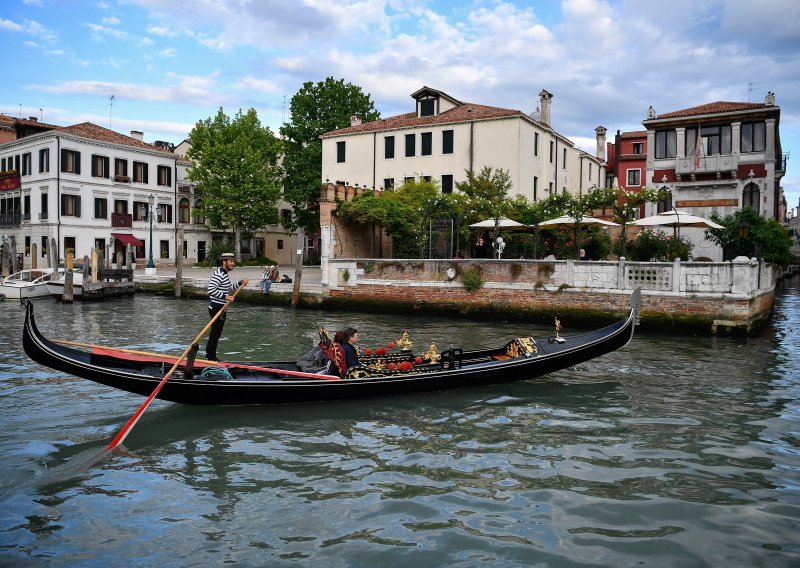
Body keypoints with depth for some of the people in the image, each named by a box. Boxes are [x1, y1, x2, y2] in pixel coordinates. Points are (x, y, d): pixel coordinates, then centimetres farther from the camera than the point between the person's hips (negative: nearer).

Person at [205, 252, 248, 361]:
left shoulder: (224, 274, 14)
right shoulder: (218, 274, -18)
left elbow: (229, 288, 27)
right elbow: (211, 290, -28)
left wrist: (240, 283, 14)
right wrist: (225, 297, -27)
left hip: (221, 308, 10)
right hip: (216, 308, -10)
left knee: (216, 333, 16)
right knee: (215, 333, -4)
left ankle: (211, 356, 25)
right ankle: (211, 356, 4)